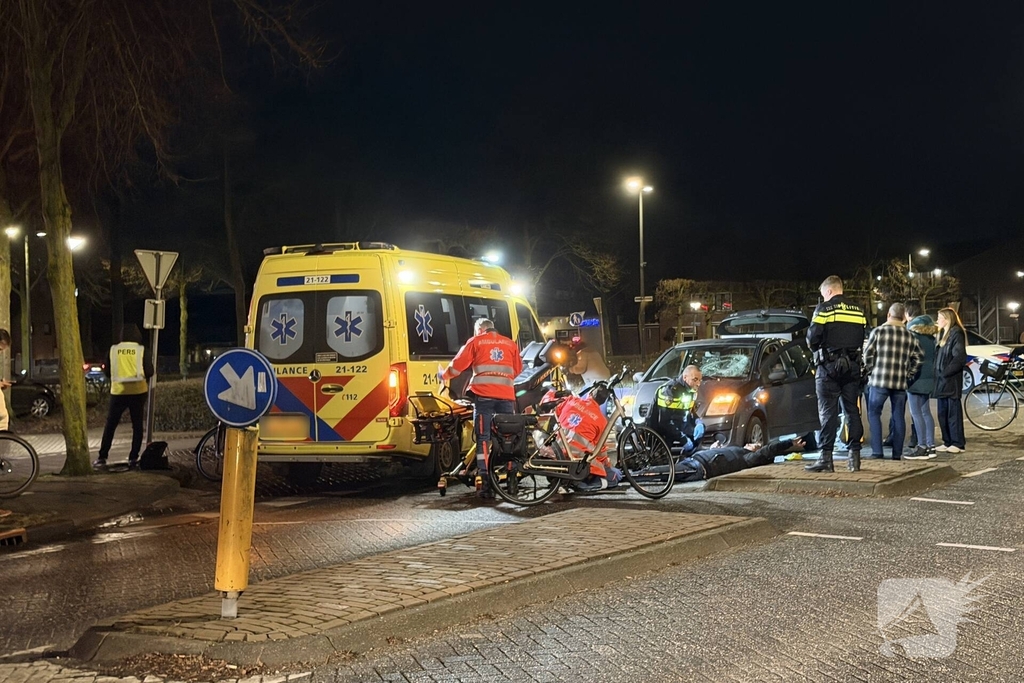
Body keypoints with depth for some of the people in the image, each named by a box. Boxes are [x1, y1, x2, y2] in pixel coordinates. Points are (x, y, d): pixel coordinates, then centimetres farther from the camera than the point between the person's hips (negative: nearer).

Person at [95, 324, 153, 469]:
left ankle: (101, 458, 5)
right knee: (137, 426, 8)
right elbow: (149, 372, -4)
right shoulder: (142, 350, -4)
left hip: (118, 391, 1)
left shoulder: (113, 349, 1)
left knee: (110, 425, 8)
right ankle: (133, 459, 3)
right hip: (138, 391, -1)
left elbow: (107, 372, 6)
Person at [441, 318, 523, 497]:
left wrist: (444, 375, 27)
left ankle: (486, 484, -11)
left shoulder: (476, 341, 9)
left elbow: (458, 365, 8)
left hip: (483, 395, -3)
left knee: (483, 439, -3)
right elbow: (518, 369, 23)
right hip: (507, 395, 3)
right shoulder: (510, 343, 18)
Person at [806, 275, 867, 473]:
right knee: (852, 410, 9)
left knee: (828, 412, -4)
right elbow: (863, 339, 9)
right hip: (852, 367, 5)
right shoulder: (858, 311, 11)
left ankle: (826, 458, -6)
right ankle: (854, 456, 9)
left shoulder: (824, 309, -7)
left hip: (829, 366, -5)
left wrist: (816, 348, 9)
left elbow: (812, 339, -10)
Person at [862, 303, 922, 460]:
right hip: (900, 382, 3)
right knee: (899, 417, 8)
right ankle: (897, 453, 9)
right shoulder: (910, 336, 8)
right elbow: (917, 358, 9)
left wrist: (869, 372, 7)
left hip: (879, 381, -3)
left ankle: (877, 451, -2)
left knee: (874, 414, 6)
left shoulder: (878, 331, -3)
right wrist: (909, 375, 17)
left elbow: (868, 354, -4)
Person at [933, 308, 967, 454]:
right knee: (943, 413, 10)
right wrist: (937, 373, 8)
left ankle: (958, 443, -1)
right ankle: (947, 442, 15)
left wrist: (945, 372, -18)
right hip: (941, 381, 9)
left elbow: (960, 357, -18)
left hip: (951, 380, -9)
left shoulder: (956, 334, -10)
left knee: (953, 411, -5)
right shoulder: (943, 334, 18)